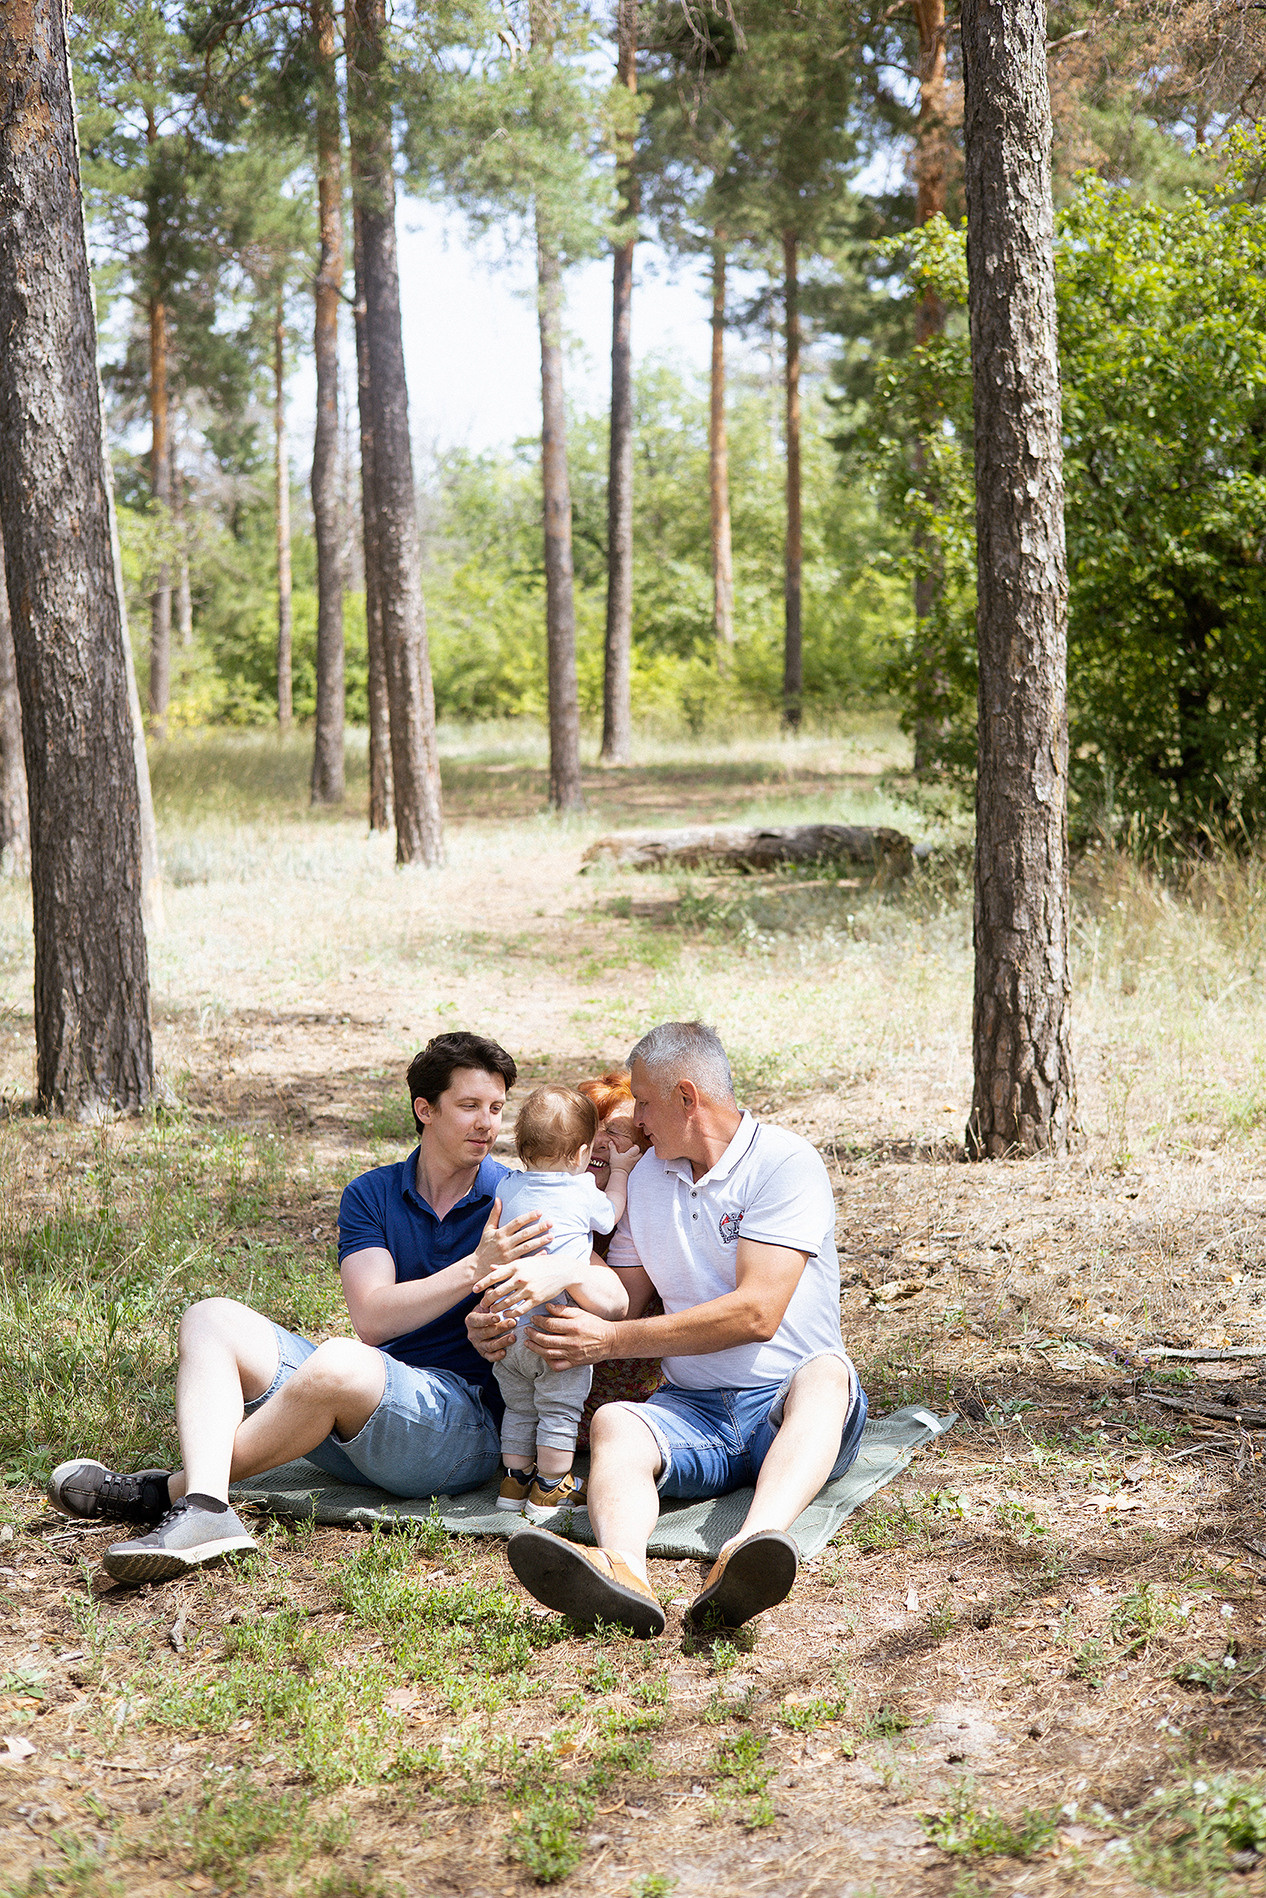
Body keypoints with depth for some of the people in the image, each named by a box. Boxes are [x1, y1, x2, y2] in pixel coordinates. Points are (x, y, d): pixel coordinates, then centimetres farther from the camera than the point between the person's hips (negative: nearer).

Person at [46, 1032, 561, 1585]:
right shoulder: (371, 1195, 9)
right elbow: (372, 1319, -7)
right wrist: (476, 1270, -21)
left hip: (465, 1421, -5)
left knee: (340, 1362, -36)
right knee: (212, 1319, -7)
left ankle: (169, 1491, -18)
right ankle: (204, 1506, -33)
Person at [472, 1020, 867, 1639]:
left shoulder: (784, 1162, -7)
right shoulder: (646, 1177, 14)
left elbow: (756, 1314, -17)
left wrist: (613, 1341, -17)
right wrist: (511, 1324, -1)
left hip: (788, 1402, -4)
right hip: (692, 1408, 4)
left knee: (826, 1372, -37)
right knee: (614, 1423, -28)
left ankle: (749, 1552, -63)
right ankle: (623, 1571, -61)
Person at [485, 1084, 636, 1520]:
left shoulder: (509, 1189, 5)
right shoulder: (584, 1194, -8)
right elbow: (611, 1212, 15)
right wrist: (619, 1170, 29)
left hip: (509, 1327, 5)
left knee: (519, 1409, 20)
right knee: (560, 1413, 7)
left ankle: (514, 1480, 27)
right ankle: (550, 1491, 11)